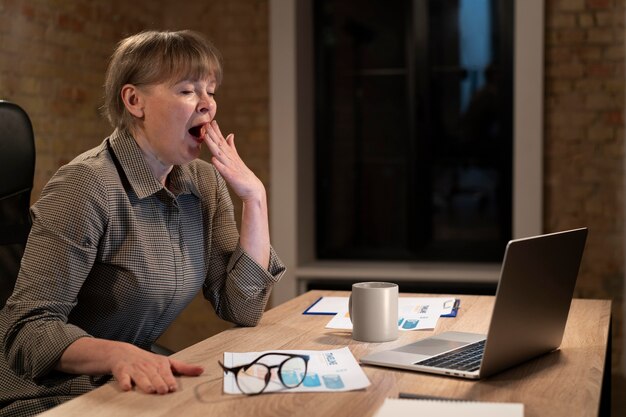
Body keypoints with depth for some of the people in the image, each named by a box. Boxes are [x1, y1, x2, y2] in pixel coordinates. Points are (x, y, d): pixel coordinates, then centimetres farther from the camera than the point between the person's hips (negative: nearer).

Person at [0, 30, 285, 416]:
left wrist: (254, 198, -10)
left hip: (138, 385, 7)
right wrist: (117, 354, -40)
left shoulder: (204, 182, 2)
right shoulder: (87, 185, -19)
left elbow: (243, 309, -1)